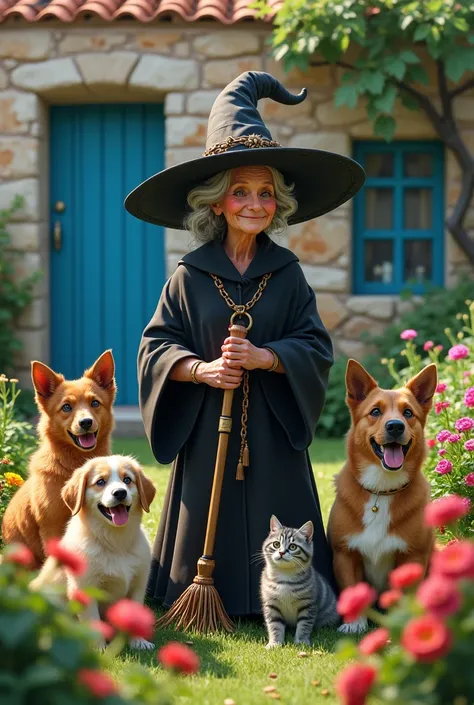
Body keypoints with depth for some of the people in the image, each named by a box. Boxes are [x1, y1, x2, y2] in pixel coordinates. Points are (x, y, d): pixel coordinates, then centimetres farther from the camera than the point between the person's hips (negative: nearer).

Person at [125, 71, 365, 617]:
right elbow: (156, 346, 1)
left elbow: (316, 347, 1)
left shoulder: (287, 273, 4)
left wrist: (263, 357, -15)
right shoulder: (190, 276, 1)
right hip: (207, 428, -1)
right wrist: (202, 369, -15)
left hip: (273, 431, 1)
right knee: (209, 530, 1)